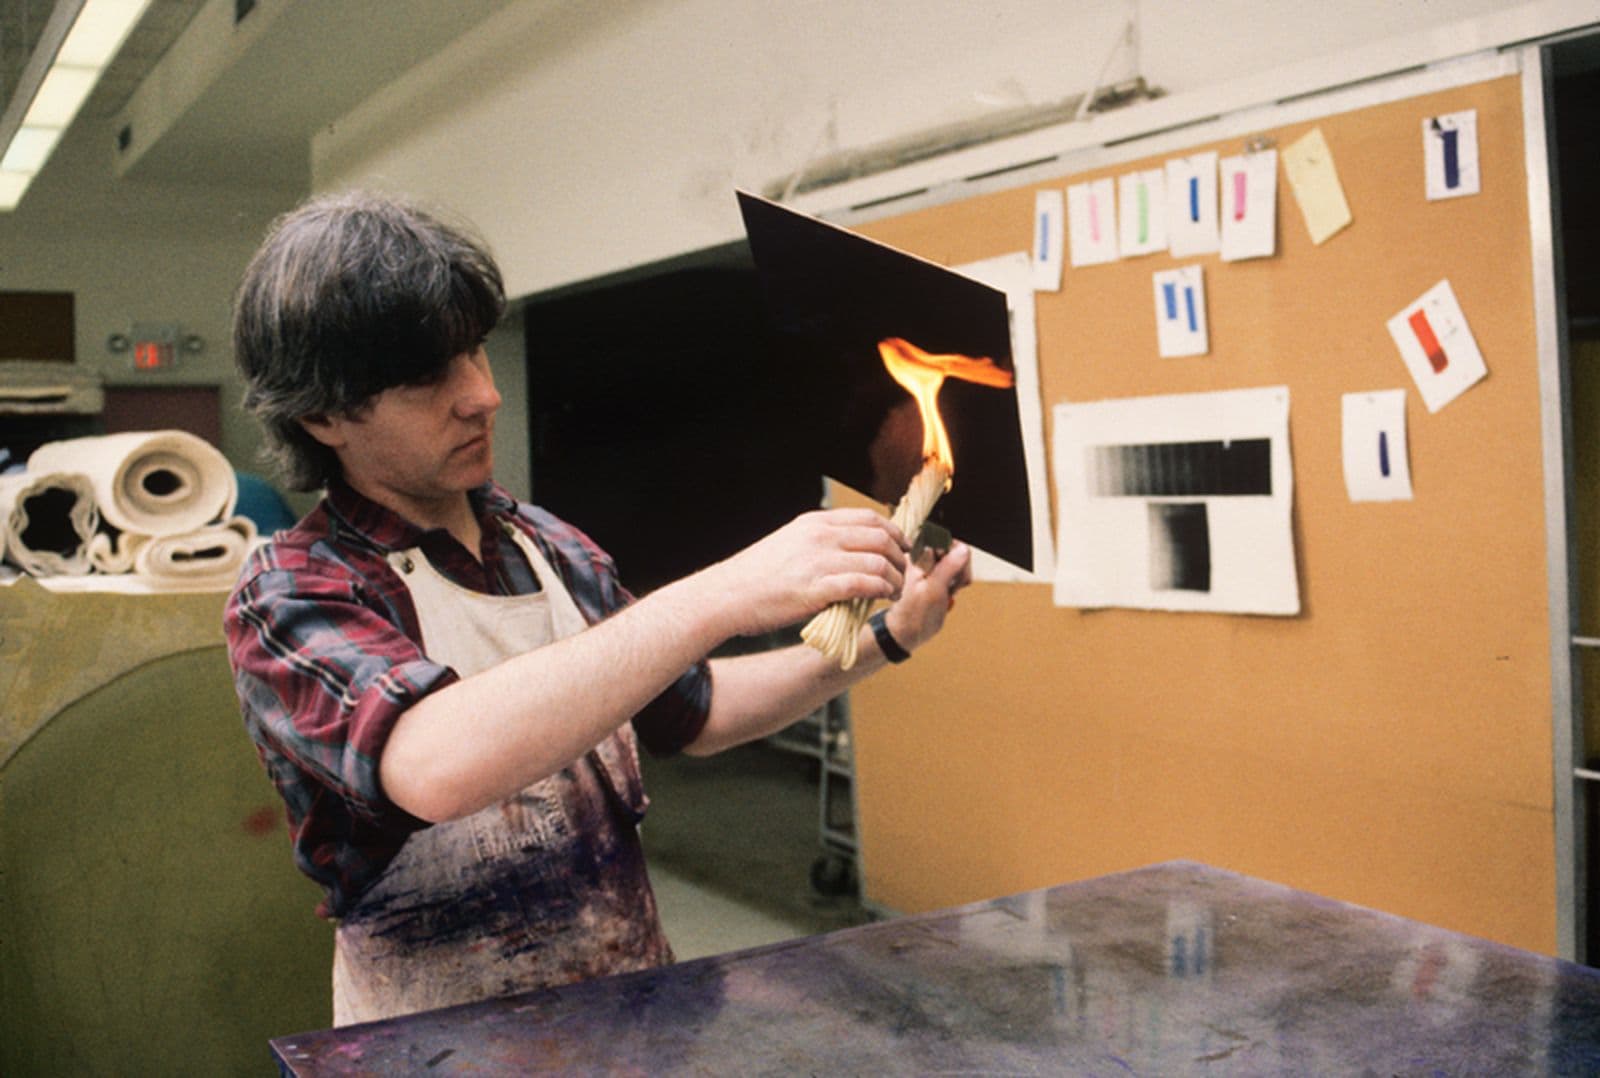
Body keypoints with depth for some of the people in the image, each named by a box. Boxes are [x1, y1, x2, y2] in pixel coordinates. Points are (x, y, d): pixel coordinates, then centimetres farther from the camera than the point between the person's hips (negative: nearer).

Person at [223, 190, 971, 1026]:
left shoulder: (549, 548, 5)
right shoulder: (289, 596, -11)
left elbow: (691, 712, 16)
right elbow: (434, 766, -29)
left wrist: (879, 641, 4)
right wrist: (719, 597, -31)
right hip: (447, 1038, -3)